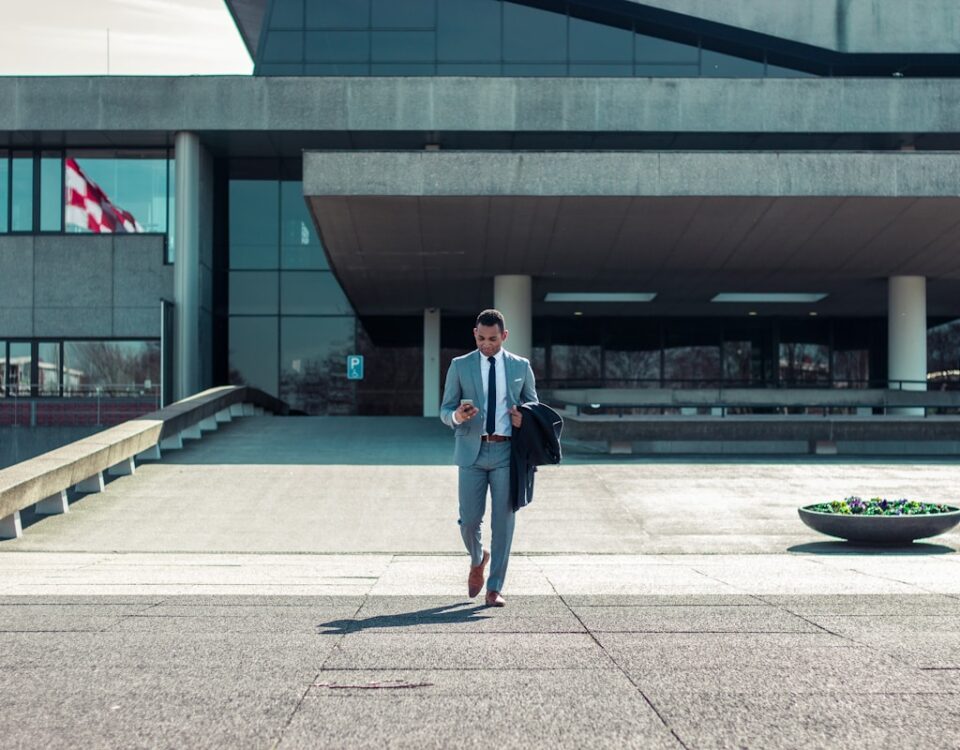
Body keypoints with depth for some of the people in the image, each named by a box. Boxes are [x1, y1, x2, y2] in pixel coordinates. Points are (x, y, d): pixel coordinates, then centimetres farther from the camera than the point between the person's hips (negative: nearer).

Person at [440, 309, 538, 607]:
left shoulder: (521, 366, 9)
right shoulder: (460, 366, 7)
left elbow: (533, 405, 17)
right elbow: (445, 409, 7)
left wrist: (525, 419, -6)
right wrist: (457, 416, -17)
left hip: (507, 452, 0)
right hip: (472, 451, 0)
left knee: (503, 521, -1)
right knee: (469, 519, -1)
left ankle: (495, 588, 7)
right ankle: (478, 560, 33)